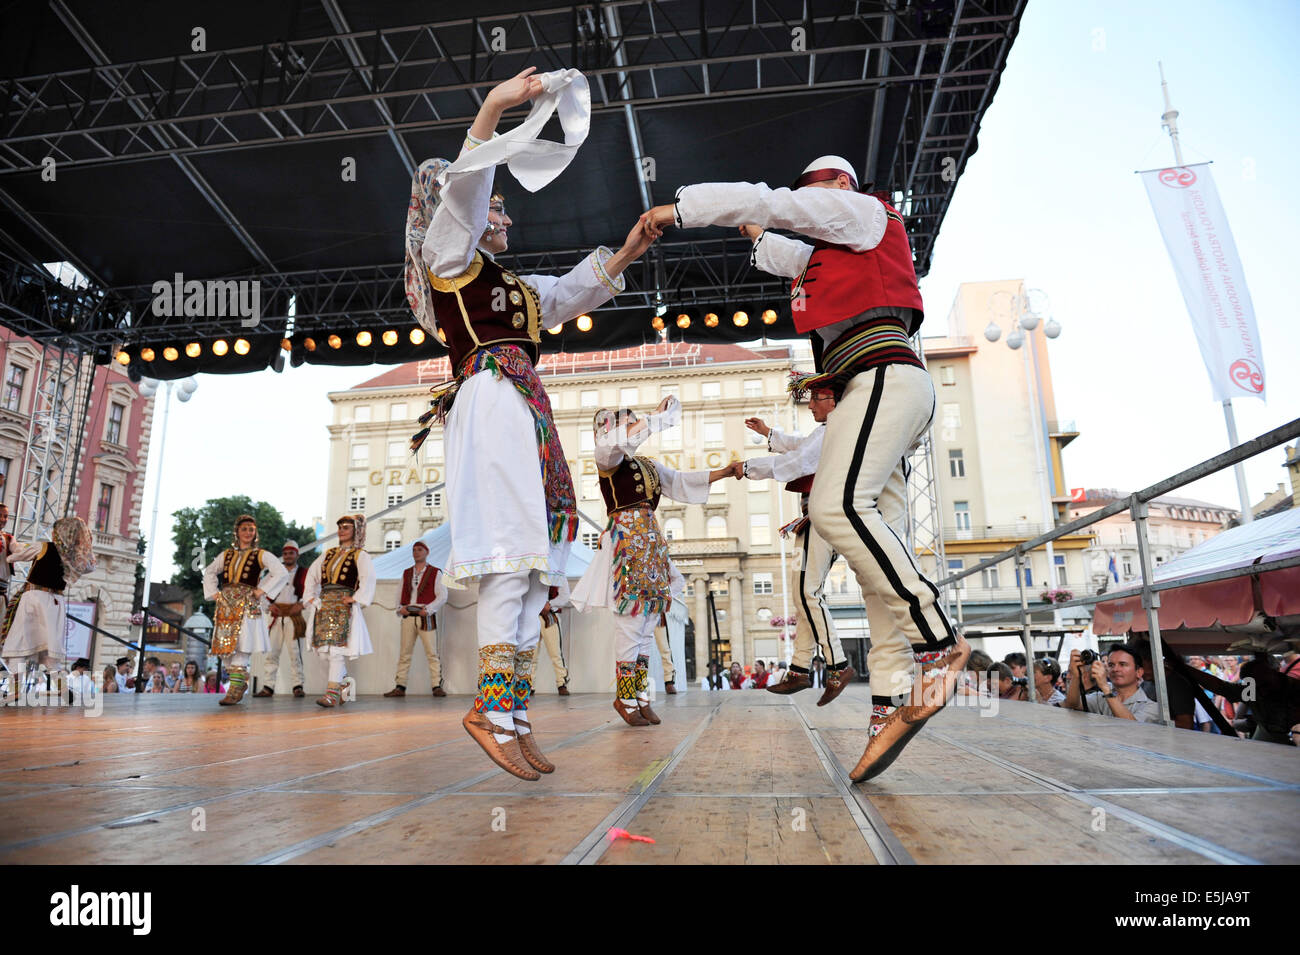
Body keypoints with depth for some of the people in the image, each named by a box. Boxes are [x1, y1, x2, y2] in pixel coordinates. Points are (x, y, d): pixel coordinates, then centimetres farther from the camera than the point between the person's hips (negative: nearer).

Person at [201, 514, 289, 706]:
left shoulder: (262, 555, 4)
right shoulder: (226, 554, 17)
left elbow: (281, 574, -5)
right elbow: (209, 572, 28)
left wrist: (261, 591, -10)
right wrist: (214, 592, 13)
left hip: (247, 604, -5)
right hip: (226, 604, 5)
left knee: (241, 647, -13)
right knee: (225, 646, 3)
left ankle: (235, 689, -13)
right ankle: (240, 683, 18)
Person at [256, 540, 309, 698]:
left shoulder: (304, 573, 8)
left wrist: (301, 605, -12)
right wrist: (270, 605, 0)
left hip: (294, 616, -3)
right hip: (276, 616, 3)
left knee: (295, 652, -6)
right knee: (271, 652, 2)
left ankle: (298, 687, -3)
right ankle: (269, 687, 7)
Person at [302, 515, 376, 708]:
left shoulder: (360, 555, 1)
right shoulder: (329, 554, 20)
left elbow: (368, 578, -12)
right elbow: (312, 574, 22)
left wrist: (356, 598, -17)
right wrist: (310, 597, 11)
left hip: (343, 605, -6)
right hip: (325, 603, 6)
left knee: (337, 647, -14)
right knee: (328, 649, 6)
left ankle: (333, 692, -16)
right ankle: (343, 685, 18)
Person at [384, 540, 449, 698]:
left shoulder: (435, 573, 4)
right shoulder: (406, 573, 17)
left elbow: (442, 596, -3)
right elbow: (400, 595, 17)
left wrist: (428, 609, -15)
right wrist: (400, 608, -3)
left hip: (426, 618, -4)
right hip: (408, 617, 4)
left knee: (432, 653, -6)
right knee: (404, 653, 4)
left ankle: (437, 686, -5)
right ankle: (400, 687, 8)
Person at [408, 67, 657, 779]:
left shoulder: (517, 286, 34)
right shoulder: (449, 256, 12)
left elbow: (574, 292, 36)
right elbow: (460, 191, -4)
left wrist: (622, 256, 21)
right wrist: (492, 110, -14)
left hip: (526, 409, 8)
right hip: (490, 398, -8)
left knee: (533, 558, -2)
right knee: (512, 546, -20)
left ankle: (511, 713, -2)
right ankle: (492, 707, -19)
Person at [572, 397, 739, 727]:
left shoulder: (647, 465, 21)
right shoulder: (607, 457, 1)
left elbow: (682, 481, 22)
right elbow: (624, 439, -19)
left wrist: (725, 472, 15)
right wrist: (662, 414, -10)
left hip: (651, 541, 7)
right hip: (625, 539, -7)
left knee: (647, 623, 7)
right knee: (631, 622, -8)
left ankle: (641, 694, 14)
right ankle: (625, 696, 3)